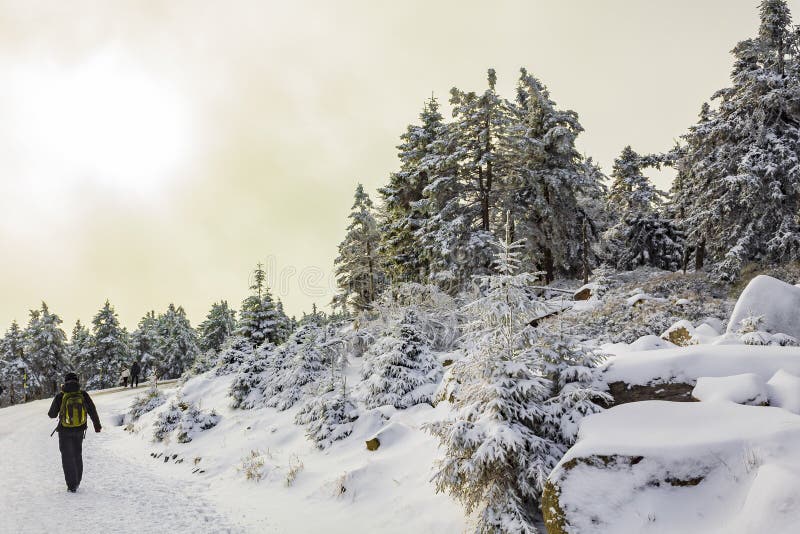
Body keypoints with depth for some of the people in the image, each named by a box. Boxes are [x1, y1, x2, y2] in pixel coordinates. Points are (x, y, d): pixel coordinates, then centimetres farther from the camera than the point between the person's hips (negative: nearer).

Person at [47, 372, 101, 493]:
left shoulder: (60, 396, -14)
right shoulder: (83, 395, -8)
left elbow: (52, 414, -5)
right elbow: (92, 410, 0)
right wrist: (97, 425, 14)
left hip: (64, 431, -2)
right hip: (79, 430, 2)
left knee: (67, 457, 9)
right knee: (77, 455, 21)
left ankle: (72, 486, 5)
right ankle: (77, 481, 30)